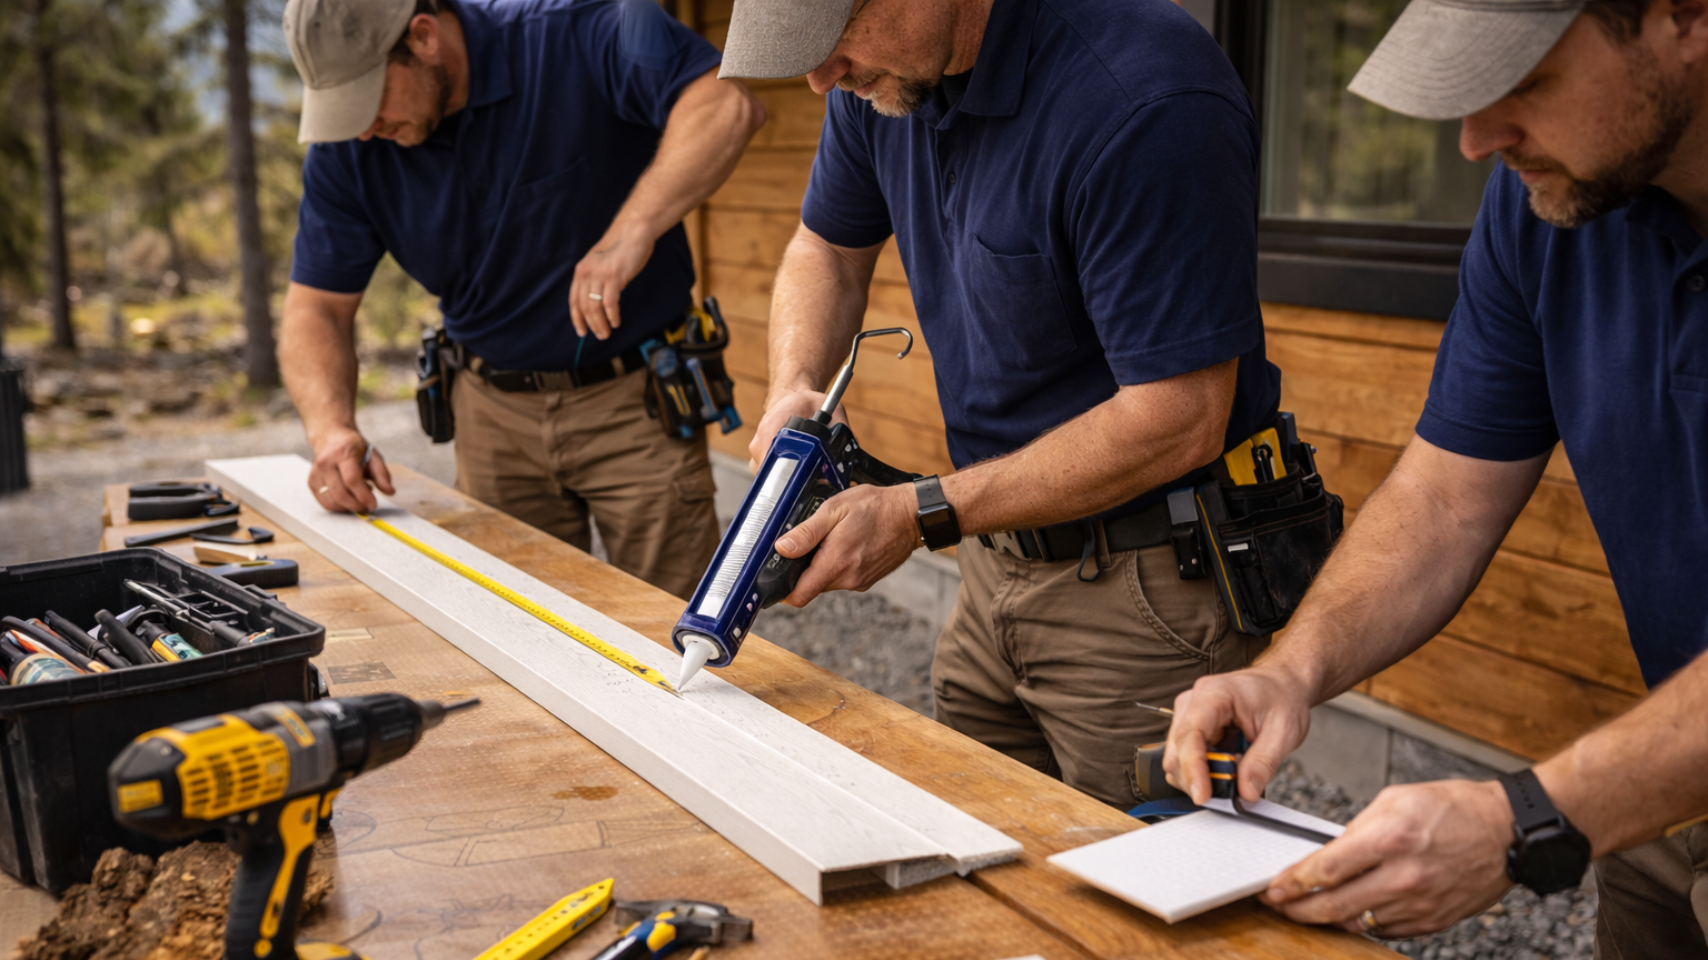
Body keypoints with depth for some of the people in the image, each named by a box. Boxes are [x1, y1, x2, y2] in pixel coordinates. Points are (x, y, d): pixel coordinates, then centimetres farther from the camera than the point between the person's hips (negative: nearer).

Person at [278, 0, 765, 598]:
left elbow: (728, 105, -33)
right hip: (494, 410, 4)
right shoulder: (347, 146, -6)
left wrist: (633, 230, -45)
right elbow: (317, 307, -2)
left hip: (633, 397, -4)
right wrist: (332, 430, -20)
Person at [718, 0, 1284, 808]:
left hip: (1148, 585, -7)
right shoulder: (887, 73, 0)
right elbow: (828, 248, 19)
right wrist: (793, 386, -3)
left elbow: (1177, 422, -26)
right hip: (996, 559, 8)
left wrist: (922, 515, -19)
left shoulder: (1146, 101, -26)